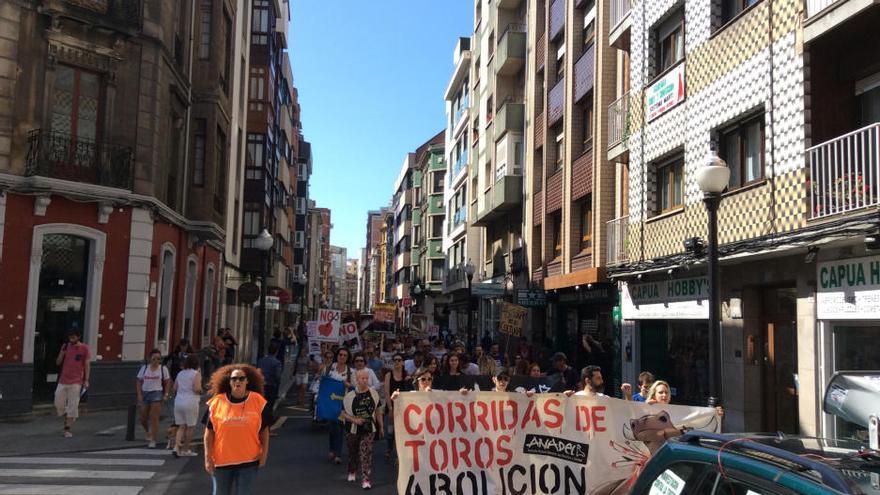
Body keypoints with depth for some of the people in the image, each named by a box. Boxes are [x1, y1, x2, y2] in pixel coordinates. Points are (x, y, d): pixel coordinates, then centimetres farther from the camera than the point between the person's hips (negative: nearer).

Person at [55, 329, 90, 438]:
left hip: (76, 383, -4)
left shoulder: (84, 348, -3)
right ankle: (67, 417, 33)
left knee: (72, 406, -3)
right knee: (58, 405, 5)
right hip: (62, 381, 4)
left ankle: (68, 429, 4)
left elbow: (87, 365, -3)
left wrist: (86, 380, -10)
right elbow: (58, 363, 8)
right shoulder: (65, 346, 6)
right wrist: (62, 352, -10)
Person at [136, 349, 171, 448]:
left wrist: (166, 394, -5)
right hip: (145, 393, 3)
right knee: (143, 418, 8)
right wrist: (139, 394, -3)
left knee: (154, 418, -9)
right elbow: (139, 381, 7)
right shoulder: (144, 368, 7)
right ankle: (149, 432, 38)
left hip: (157, 393, -3)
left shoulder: (163, 368, 2)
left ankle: (153, 440, -4)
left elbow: (168, 382, 5)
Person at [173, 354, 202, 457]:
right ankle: (186, 450, 11)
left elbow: (175, 388, 11)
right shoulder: (196, 374, -8)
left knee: (181, 426, 11)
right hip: (190, 402, -6)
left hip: (178, 401, 6)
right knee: (190, 427, 6)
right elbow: (197, 388, -17)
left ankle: (177, 446, -5)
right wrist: (200, 392, 4)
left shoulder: (180, 373, 11)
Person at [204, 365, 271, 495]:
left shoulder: (258, 401, -6)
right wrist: (208, 457, -3)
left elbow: (264, 430, 3)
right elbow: (209, 432, 0)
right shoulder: (216, 402, -6)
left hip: (248, 461, -1)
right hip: (221, 461, 1)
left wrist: (264, 454, -1)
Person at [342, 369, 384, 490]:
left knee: (366, 453, -9)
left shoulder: (373, 393, -5)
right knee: (353, 452, 16)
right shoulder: (350, 396, -11)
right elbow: (343, 413, -3)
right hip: (354, 429, 0)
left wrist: (381, 427, 8)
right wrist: (354, 420, -18)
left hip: (369, 428, 0)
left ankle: (365, 479, -6)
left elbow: (378, 411, 6)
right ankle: (352, 472, 43)